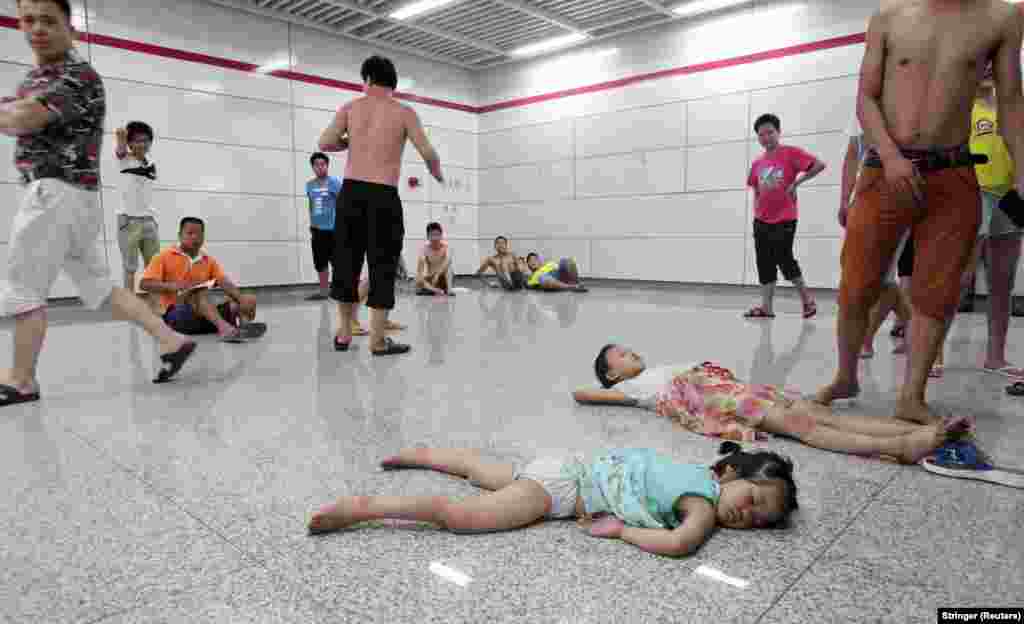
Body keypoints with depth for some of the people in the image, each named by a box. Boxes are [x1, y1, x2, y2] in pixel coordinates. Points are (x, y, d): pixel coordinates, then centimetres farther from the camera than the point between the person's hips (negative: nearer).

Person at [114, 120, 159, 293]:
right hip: (128, 220, -5)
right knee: (130, 268, -2)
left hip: (149, 220, 5)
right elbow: (120, 149, -25)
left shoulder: (152, 166, 13)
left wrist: (153, 217, 15)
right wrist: (120, 136, -46)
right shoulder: (124, 160, -2)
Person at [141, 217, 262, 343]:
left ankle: (244, 326, -48)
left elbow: (225, 283, -1)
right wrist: (173, 286, -21)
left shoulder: (209, 260, 15)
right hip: (175, 315, -4)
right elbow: (145, 284, -4)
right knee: (200, 292, -35)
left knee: (249, 301, -13)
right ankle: (224, 328, -62)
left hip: (206, 314, 5)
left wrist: (241, 299, -21)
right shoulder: (165, 256, 5)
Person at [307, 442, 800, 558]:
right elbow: (680, 543, -35)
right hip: (563, 485, -8)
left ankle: (416, 454, 41)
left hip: (568, 468, 8)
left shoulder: (702, 473, 9)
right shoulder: (706, 501, -16)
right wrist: (621, 528, -21)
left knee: (481, 470, 25)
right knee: (458, 516, -15)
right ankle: (360, 507, -12)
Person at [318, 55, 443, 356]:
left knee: (347, 259, 12)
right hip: (383, 196, -3)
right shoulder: (404, 112, 2)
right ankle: (378, 341, 3)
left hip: (351, 191, 3)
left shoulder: (351, 107, 8)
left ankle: (344, 334, 19)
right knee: (382, 265, 2)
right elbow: (428, 153, -4)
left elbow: (324, 143, 0)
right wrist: (437, 174, 16)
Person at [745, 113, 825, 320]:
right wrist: (756, 213, 11)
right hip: (762, 221, 6)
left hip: (784, 219, -6)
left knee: (785, 260, -9)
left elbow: (819, 165, -11)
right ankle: (766, 307, 8)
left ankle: (807, 299, 11)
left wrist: (796, 182, -13)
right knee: (765, 264, 4)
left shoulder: (791, 153, -5)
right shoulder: (757, 163, 11)